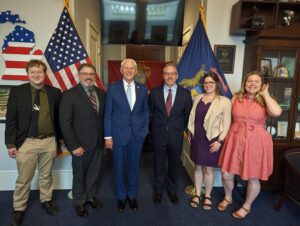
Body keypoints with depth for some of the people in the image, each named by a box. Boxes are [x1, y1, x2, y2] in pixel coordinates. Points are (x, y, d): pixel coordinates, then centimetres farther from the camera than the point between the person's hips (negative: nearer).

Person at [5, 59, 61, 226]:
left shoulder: (54, 92, 2)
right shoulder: (17, 91, -2)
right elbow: (11, 119, -2)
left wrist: (60, 138, 9)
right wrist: (11, 143, -6)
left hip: (49, 141, 2)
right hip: (26, 142, -1)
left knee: (46, 175, 18)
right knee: (23, 179, 10)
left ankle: (46, 200, 39)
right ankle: (19, 209, 32)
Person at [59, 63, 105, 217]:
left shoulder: (101, 93, 3)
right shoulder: (69, 94, -10)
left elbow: (104, 116, 6)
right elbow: (65, 122, -14)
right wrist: (74, 145, -16)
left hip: (98, 142, 4)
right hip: (81, 144, -4)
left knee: (94, 172, 19)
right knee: (79, 174, 15)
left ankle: (90, 196, 42)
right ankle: (79, 202, 37)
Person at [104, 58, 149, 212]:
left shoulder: (143, 89, 4)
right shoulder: (113, 88, -3)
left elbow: (146, 111, 11)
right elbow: (108, 113, -3)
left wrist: (145, 129, 1)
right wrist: (108, 136, -6)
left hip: (137, 135, 2)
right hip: (118, 134, -1)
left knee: (134, 166, 14)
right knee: (119, 167, 11)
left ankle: (132, 195, 35)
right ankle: (121, 196, 34)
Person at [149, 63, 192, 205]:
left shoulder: (185, 94, -6)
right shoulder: (154, 92, -4)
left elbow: (188, 115, 5)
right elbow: (150, 113, 7)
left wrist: (181, 128, 7)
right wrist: (156, 127, 7)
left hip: (176, 136, 0)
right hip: (159, 135, 0)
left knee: (174, 165, 16)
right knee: (159, 165, 15)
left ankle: (172, 190, 40)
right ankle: (158, 191, 37)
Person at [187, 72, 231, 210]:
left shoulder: (224, 101, -9)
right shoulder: (198, 98, 6)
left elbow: (227, 123, -10)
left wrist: (219, 141, -14)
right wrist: (190, 133, 8)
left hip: (212, 140, -4)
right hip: (197, 138, 4)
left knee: (208, 169, 9)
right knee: (198, 167, 14)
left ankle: (207, 196, 29)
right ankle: (197, 194, 30)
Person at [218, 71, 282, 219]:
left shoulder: (265, 100, -2)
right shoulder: (236, 97, 5)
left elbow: (277, 112, -23)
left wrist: (265, 94, -11)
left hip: (256, 142, -2)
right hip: (235, 140, 2)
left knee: (253, 178, 12)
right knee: (226, 175, 9)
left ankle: (246, 206, 37)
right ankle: (228, 198, 39)